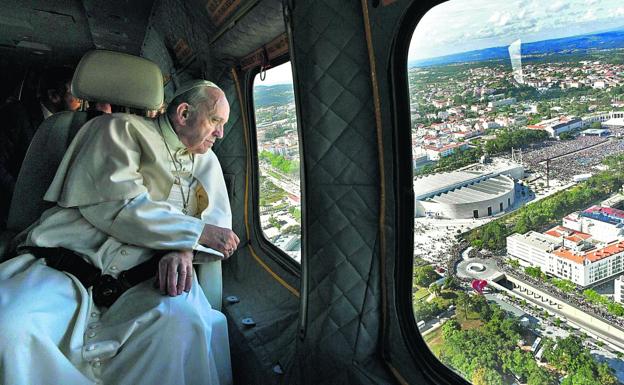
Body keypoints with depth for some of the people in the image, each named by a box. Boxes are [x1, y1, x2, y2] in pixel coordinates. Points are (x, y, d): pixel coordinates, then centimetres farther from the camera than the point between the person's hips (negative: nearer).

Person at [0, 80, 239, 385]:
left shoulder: (205, 159, 21)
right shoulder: (121, 128, 5)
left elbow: (217, 215, 12)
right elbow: (117, 205, -11)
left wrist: (182, 249, -11)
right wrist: (198, 232, -9)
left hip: (141, 280, 3)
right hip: (66, 266, -2)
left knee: (184, 323, -31)